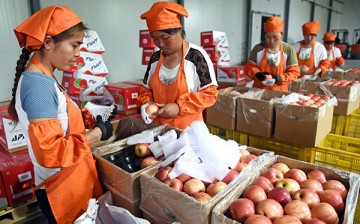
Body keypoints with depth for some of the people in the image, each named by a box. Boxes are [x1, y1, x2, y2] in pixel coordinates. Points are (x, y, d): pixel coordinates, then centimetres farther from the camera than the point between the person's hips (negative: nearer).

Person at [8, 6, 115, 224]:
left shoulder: (42, 79, 4)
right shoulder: (38, 85, -25)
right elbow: (49, 153, -29)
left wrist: (88, 119, -1)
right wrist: (97, 133, -19)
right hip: (62, 188, -8)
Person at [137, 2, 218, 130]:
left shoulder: (197, 56, -13)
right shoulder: (155, 58, 4)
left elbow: (210, 93, -14)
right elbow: (147, 89, 13)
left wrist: (179, 107, -23)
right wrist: (146, 104, -8)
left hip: (188, 128, -4)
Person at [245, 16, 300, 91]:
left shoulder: (289, 50, -2)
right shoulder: (258, 48, -1)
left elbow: (294, 72, -2)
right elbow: (249, 67, 3)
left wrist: (279, 78, -18)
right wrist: (257, 74, -17)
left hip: (279, 91, 0)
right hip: (259, 89, 1)